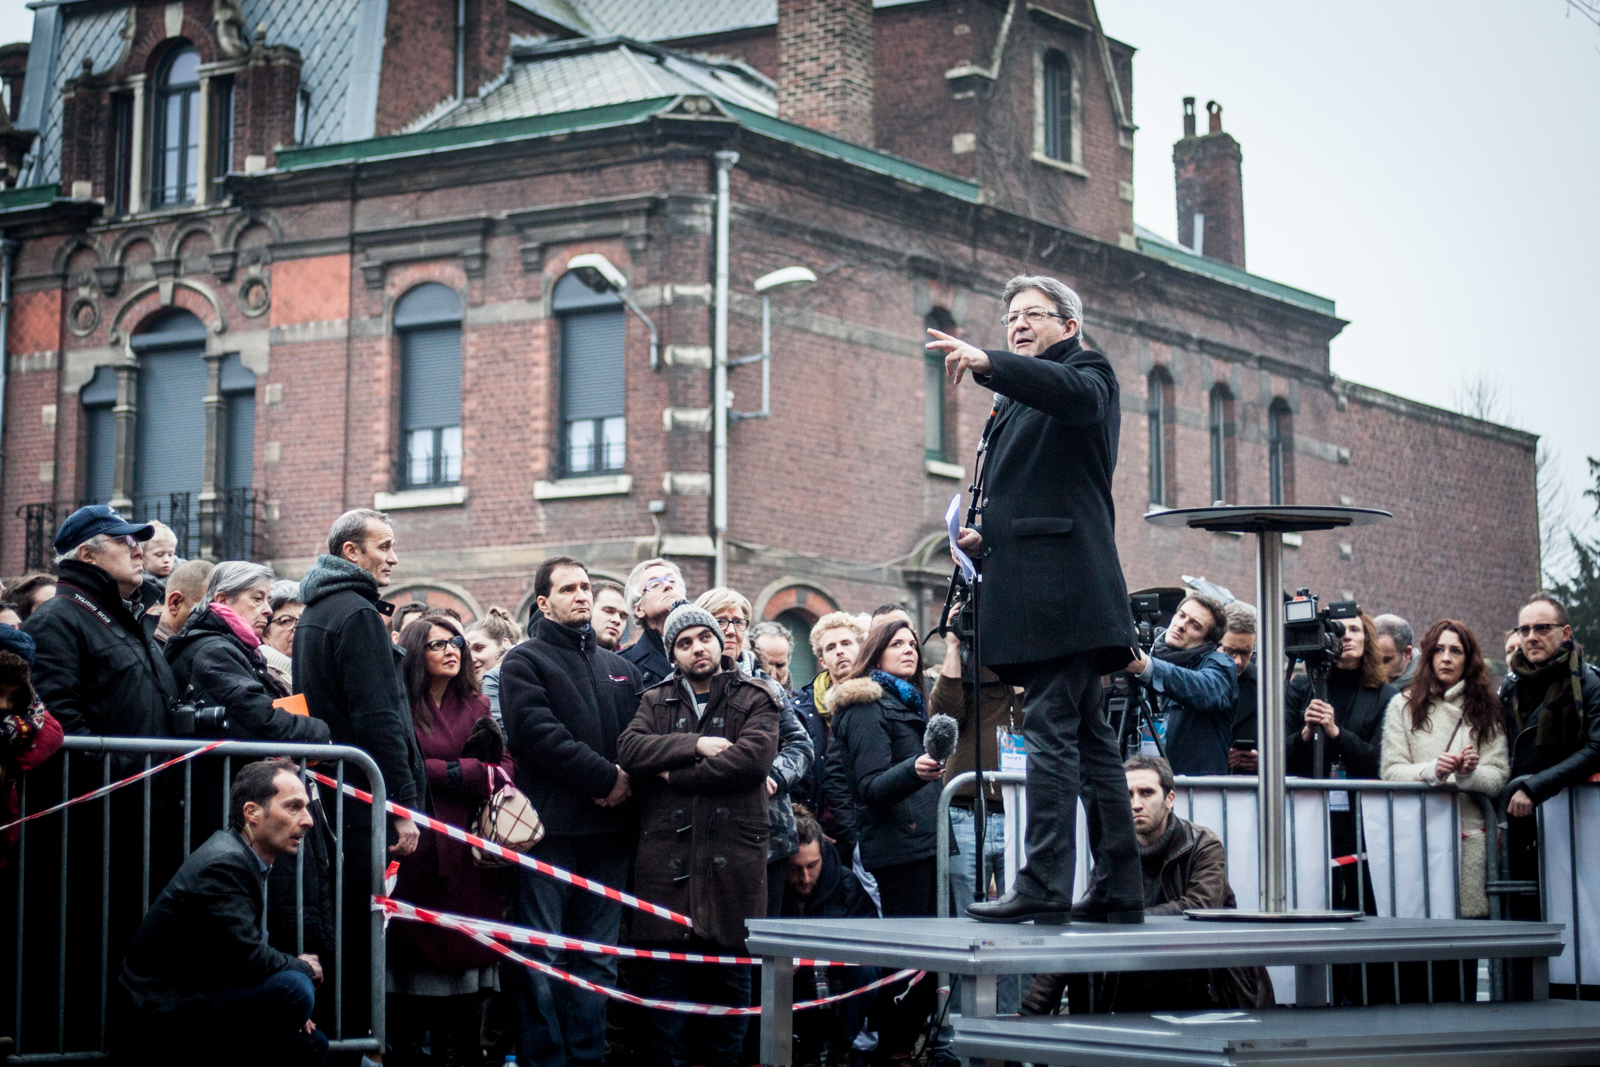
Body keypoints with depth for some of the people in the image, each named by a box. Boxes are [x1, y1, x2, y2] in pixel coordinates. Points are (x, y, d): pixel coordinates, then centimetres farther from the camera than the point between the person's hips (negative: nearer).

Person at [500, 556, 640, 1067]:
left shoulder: (621, 669, 21)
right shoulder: (524, 661, 2)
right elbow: (538, 734, -12)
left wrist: (628, 780, -6)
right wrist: (605, 777, -14)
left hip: (609, 828, 5)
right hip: (551, 827, -5)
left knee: (598, 956, 7)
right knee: (543, 955, -4)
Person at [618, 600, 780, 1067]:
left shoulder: (754, 700, 7)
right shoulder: (656, 700, 16)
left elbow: (753, 756, -11)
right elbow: (629, 748, -3)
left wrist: (677, 775, -8)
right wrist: (694, 745, -12)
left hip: (732, 852, -1)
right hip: (666, 852, 2)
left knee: (730, 974, 3)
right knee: (666, 974, 2)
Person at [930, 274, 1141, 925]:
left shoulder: (1087, 371, 3)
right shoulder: (1014, 404, 29)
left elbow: (1073, 394, -23)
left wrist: (989, 364, -36)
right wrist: (983, 538, 11)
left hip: (1064, 584, -9)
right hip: (1033, 591, 9)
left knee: (1051, 730, -15)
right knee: (1084, 736, 7)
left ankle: (1044, 885, -19)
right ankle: (1118, 889, 9)